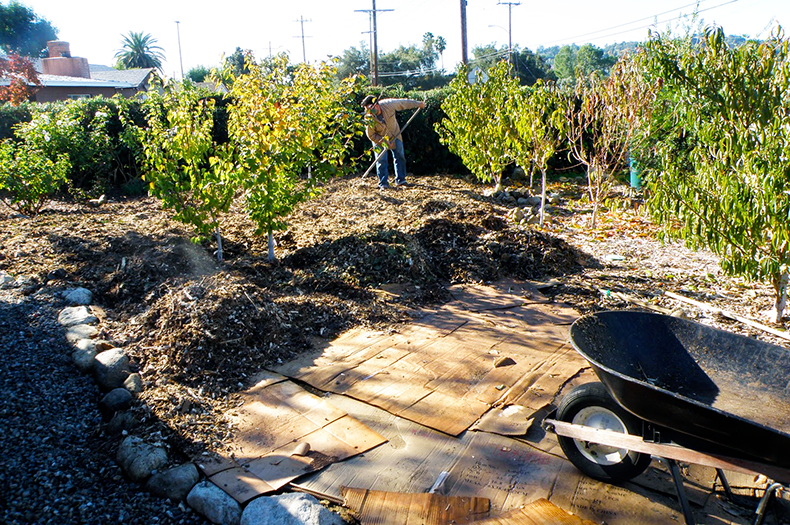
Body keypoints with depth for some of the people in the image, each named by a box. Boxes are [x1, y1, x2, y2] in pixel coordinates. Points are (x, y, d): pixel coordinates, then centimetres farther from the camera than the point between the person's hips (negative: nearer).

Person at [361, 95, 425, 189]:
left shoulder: (389, 104, -27)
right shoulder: (368, 118, -29)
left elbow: (404, 103, -11)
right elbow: (371, 135, -18)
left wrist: (418, 104, -1)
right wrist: (384, 142, -24)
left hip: (395, 135, 3)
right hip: (379, 139, -3)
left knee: (400, 157, 7)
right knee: (381, 160, -7)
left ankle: (400, 180, 18)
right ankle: (383, 183, 1)